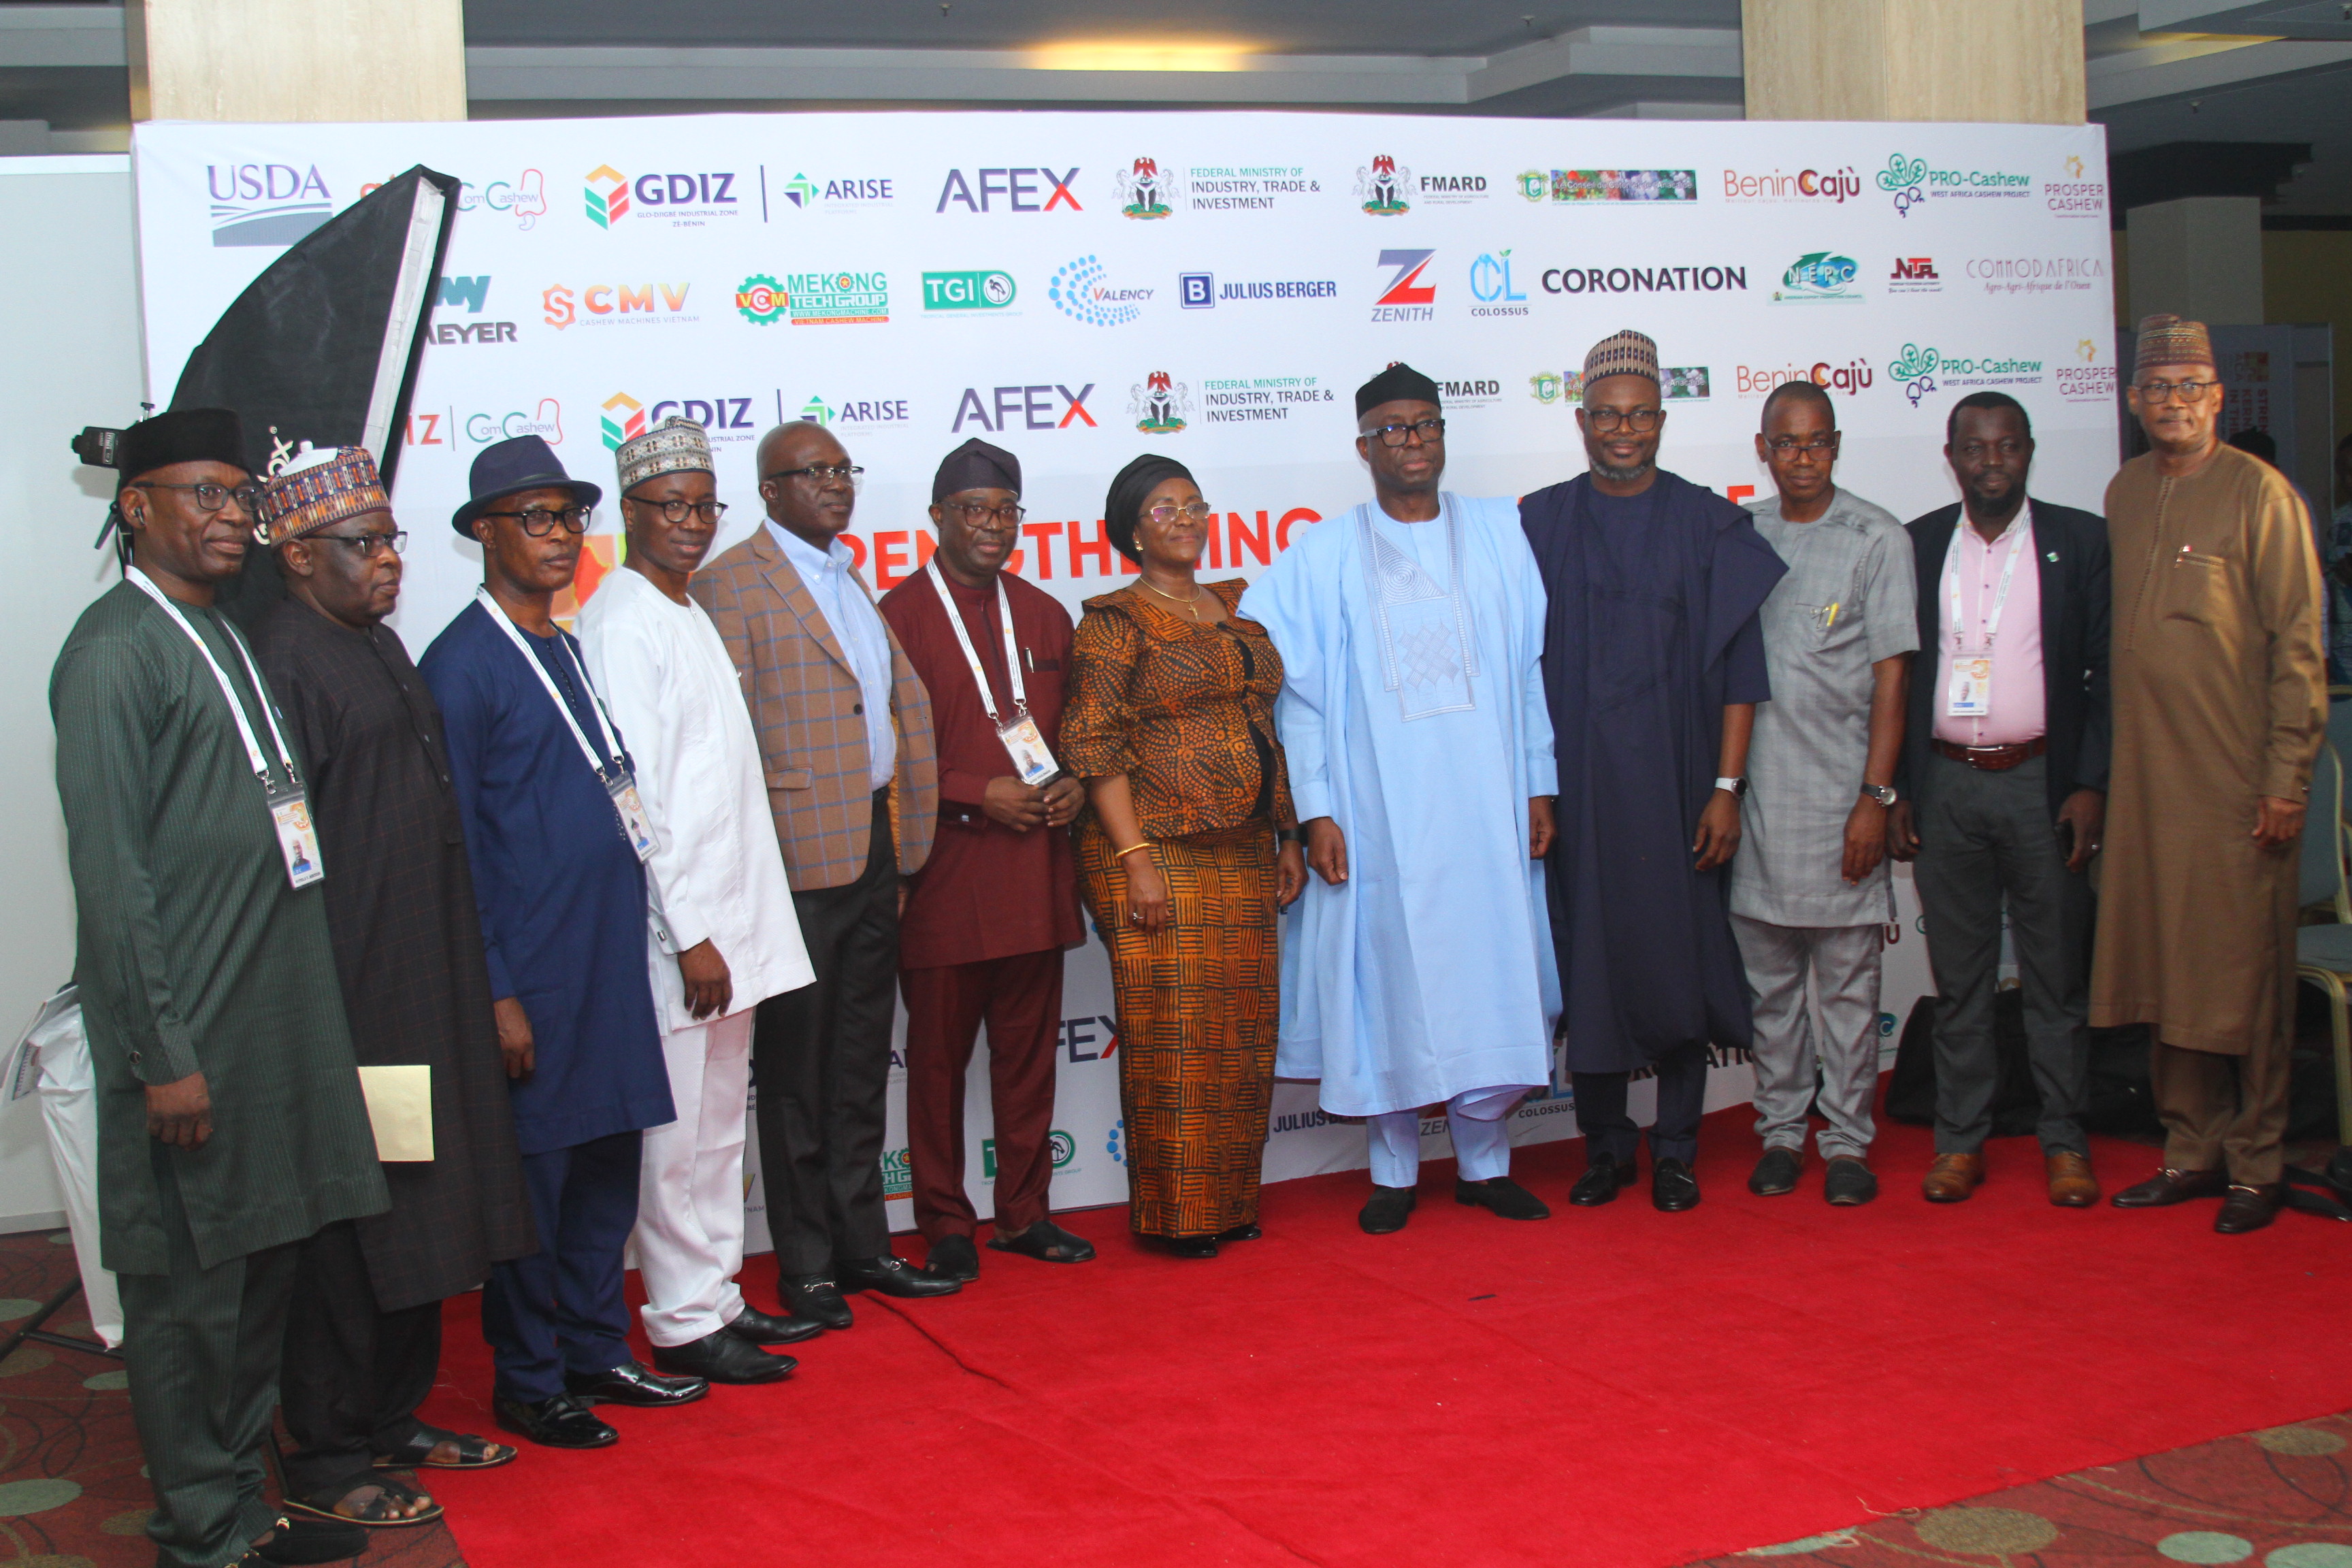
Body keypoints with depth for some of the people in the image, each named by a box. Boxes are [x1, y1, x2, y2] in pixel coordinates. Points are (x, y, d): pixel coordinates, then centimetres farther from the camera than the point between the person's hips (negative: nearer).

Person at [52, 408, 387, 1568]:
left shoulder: (223, 638, 14)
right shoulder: (116, 649, -12)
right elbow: (110, 872, -17)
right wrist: (163, 1058, -18)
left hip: (271, 1023, 9)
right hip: (187, 1037, -9)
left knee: (261, 1275, 16)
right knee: (188, 1289, 3)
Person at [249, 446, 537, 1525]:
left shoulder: (378, 643, 14)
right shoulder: (284, 659, -15)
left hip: (425, 989, 9)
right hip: (348, 992, -9)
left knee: (415, 1210, 16)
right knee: (348, 1224, 0)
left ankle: (392, 1418, 30)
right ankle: (326, 1459, 13)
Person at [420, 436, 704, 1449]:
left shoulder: (569, 650, 14)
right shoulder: (462, 663, -10)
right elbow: (456, 843, -11)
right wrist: (495, 992, -14)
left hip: (609, 962, 8)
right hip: (531, 973, -7)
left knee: (610, 1163, 14)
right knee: (532, 1172, 2)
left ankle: (595, 1352, 27)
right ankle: (527, 1383, 15)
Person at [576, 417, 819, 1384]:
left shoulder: (689, 615, 15)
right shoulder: (622, 623, -12)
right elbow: (631, 796, -17)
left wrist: (735, 926, 14)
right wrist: (691, 935, -18)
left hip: (732, 918, 9)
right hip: (676, 926, -9)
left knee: (720, 1122, 15)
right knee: (677, 1130, 0)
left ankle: (715, 1297, 26)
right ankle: (682, 1324, 9)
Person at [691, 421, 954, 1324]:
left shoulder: (850, 580, 18)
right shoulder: (731, 585, -8)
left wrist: (902, 847, 17)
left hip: (873, 851, 8)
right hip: (799, 860, -8)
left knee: (861, 1065, 14)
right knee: (797, 1071, 2)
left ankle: (862, 1245, 24)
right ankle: (805, 1266, 12)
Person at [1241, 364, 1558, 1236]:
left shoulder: (1500, 536, 8)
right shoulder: (1323, 557, 4)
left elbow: (1529, 667, 8)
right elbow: (1299, 691, 1)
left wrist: (1540, 785, 2)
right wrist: (1315, 812, -6)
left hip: (1484, 803, 2)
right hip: (1379, 811, -1)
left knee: (1490, 970, 4)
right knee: (1387, 977, 3)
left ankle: (1484, 1161, 20)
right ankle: (1394, 1171, 17)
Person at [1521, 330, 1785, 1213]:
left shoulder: (1708, 525, 2)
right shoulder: (1541, 525, 6)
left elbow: (1738, 667, 0)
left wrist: (1727, 787, -7)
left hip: (1672, 781, -1)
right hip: (1573, 782, 1)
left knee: (1678, 956, 3)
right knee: (1588, 961, 5)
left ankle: (1676, 1150, 16)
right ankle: (1606, 1145, 19)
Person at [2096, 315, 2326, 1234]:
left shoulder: (2259, 493, -5)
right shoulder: (2125, 494, 12)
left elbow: (2297, 647, -7)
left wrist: (2287, 778, -11)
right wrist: (2102, 765, 11)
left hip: (2236, 777, -5)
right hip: (2145, 772, 5)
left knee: (2247, 969, 1)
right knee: (2164, 967, 9)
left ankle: (2256, 1166, 12)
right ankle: (2192, 1151, 20)